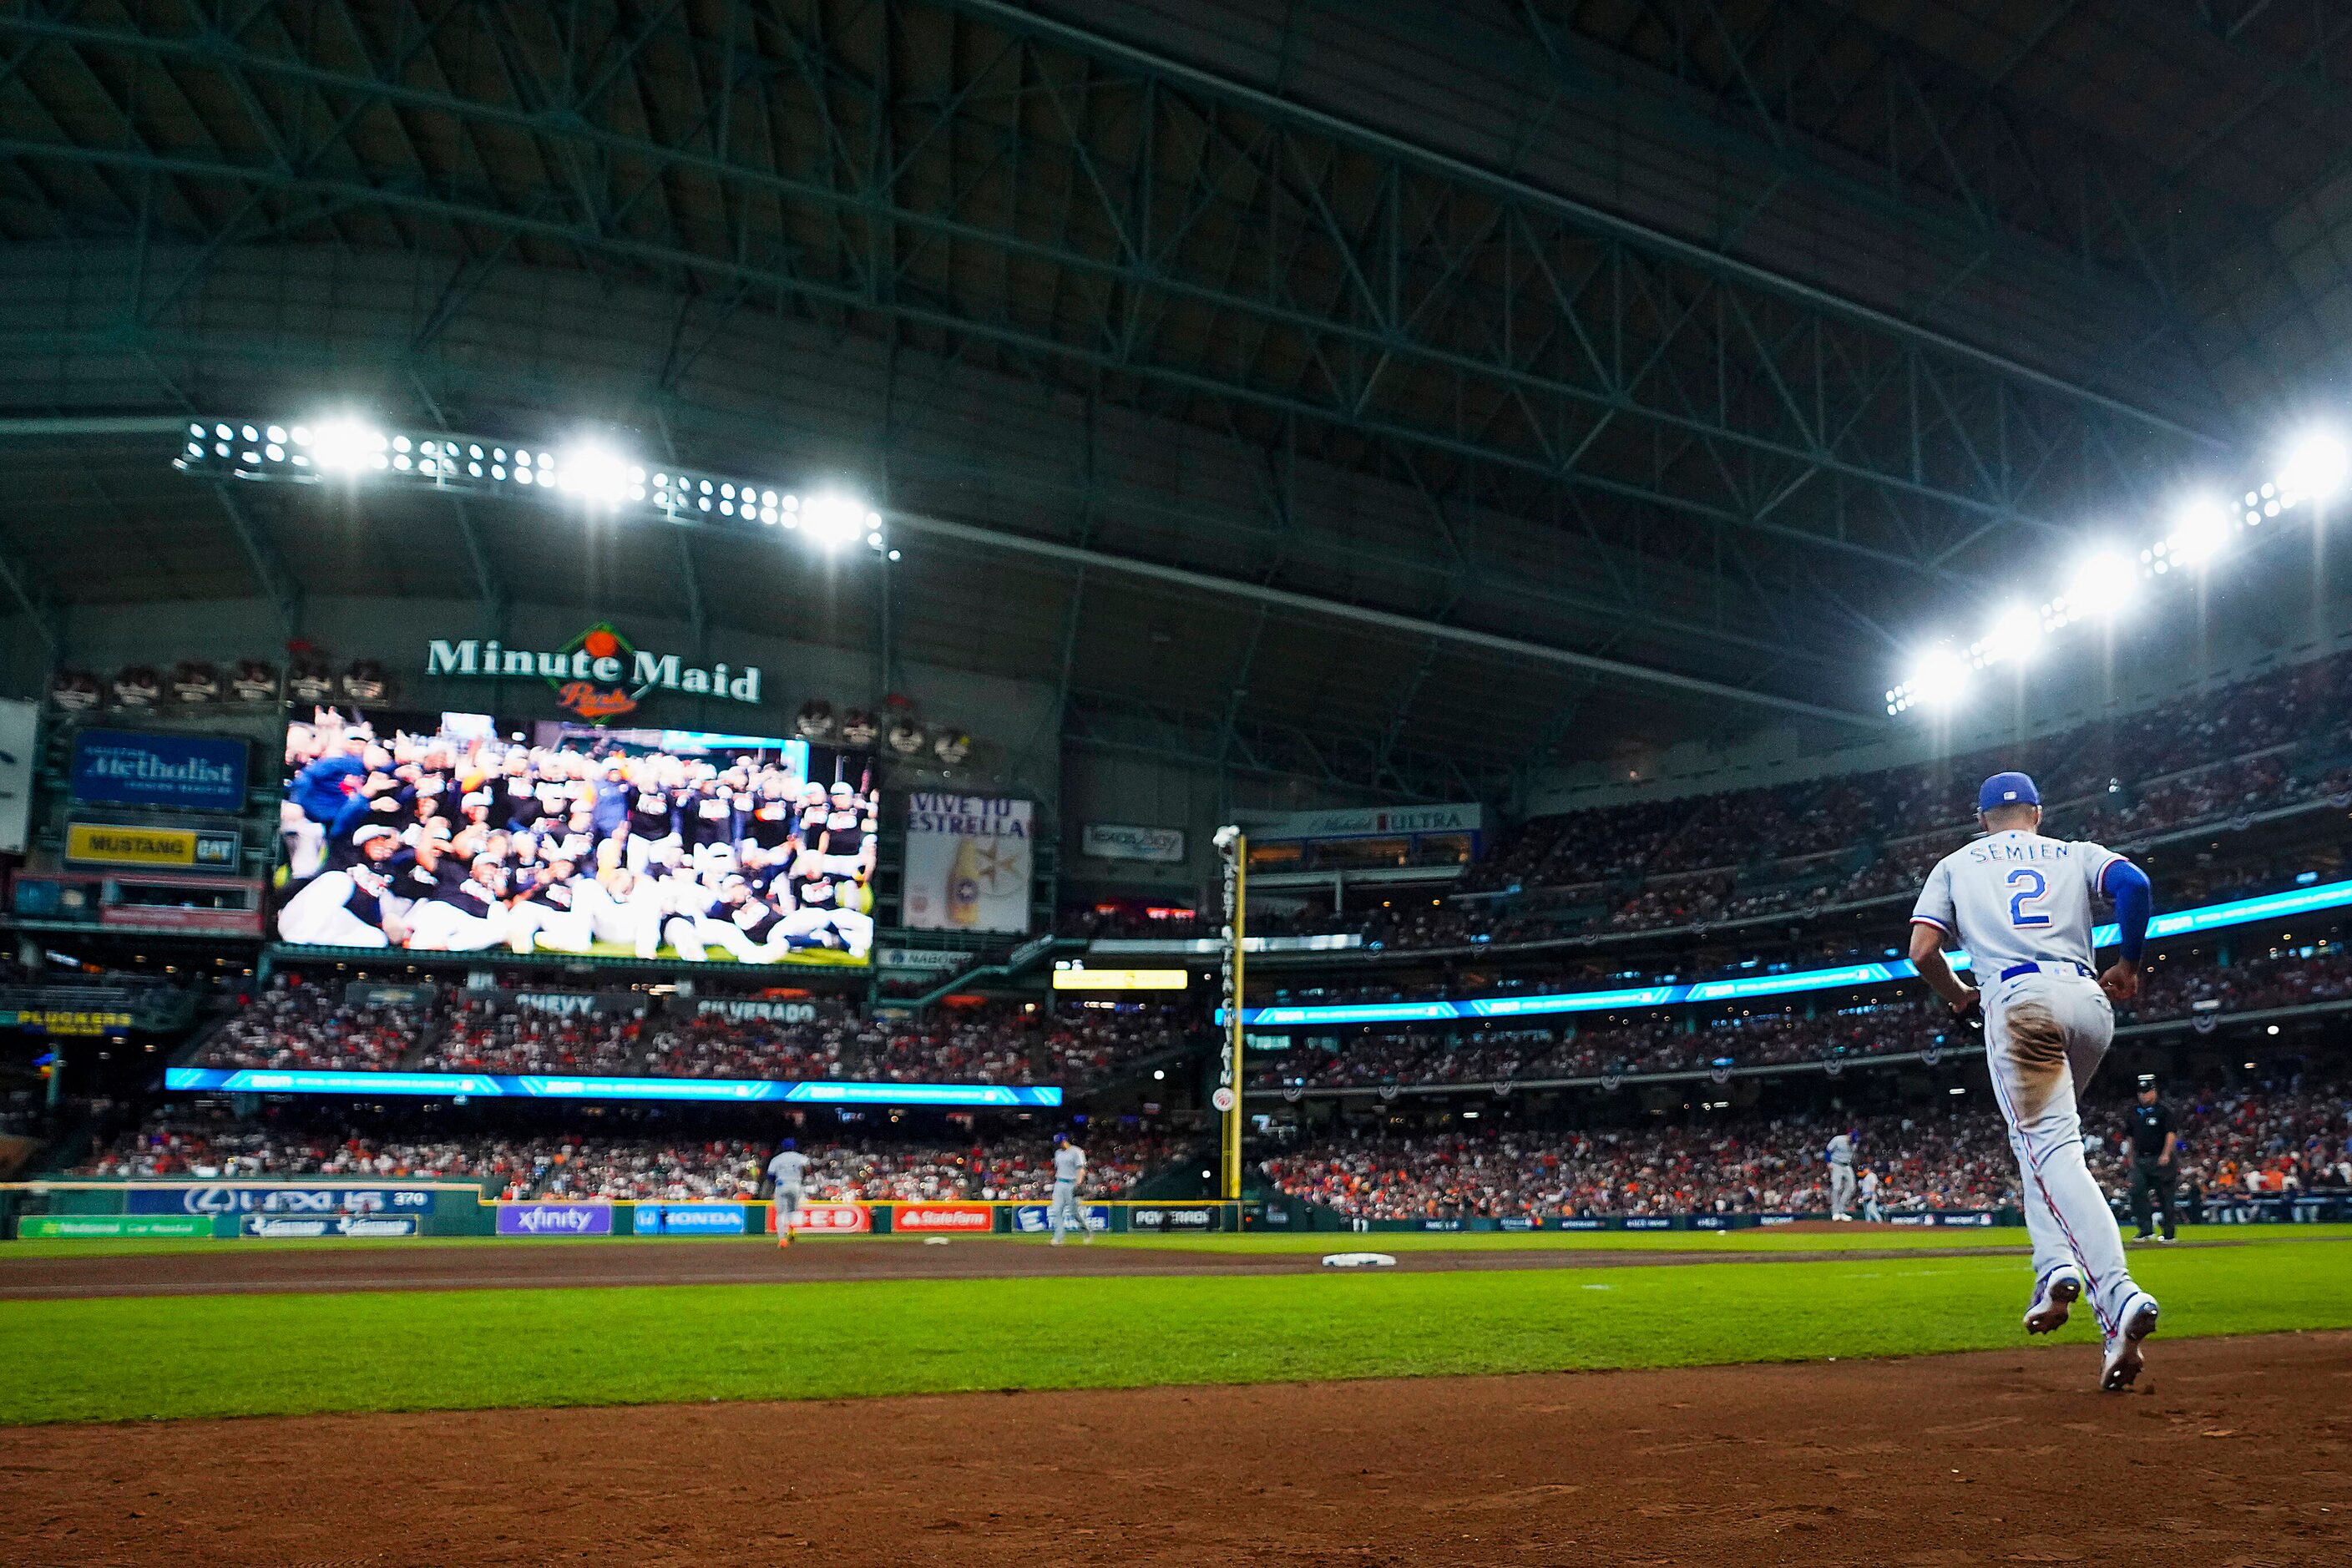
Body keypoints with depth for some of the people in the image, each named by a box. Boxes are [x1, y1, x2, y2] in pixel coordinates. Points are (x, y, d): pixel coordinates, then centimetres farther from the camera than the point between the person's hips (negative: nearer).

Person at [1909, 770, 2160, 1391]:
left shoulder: (1956, 864, 21)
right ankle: (2056, 1265, 9)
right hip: (2089, 1001, 3)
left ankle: (2117, 1293, -31)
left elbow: (1922, 951, 8)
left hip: (2018, 1000, -3)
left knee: (2052, 1146, -12)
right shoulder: (2076, 854, 23)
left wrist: (1959, 996, 27)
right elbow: (2133, 883, 0)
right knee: (2042, 1134, 24)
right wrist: (2128, 964, 13)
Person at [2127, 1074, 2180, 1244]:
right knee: (2137, 1192, -9)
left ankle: (2169, 1234, 9)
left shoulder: (2163, 1109, -3)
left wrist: (2166, 1154, -19)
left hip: (2160, 1159, -5)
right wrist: (2132, 1158, 19)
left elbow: (2171, 1133, -9)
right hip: (2140, 1159, 5)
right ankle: (2146, 1230, -6)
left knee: (2165, 1196, 0)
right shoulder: (2135, 1112, 14)